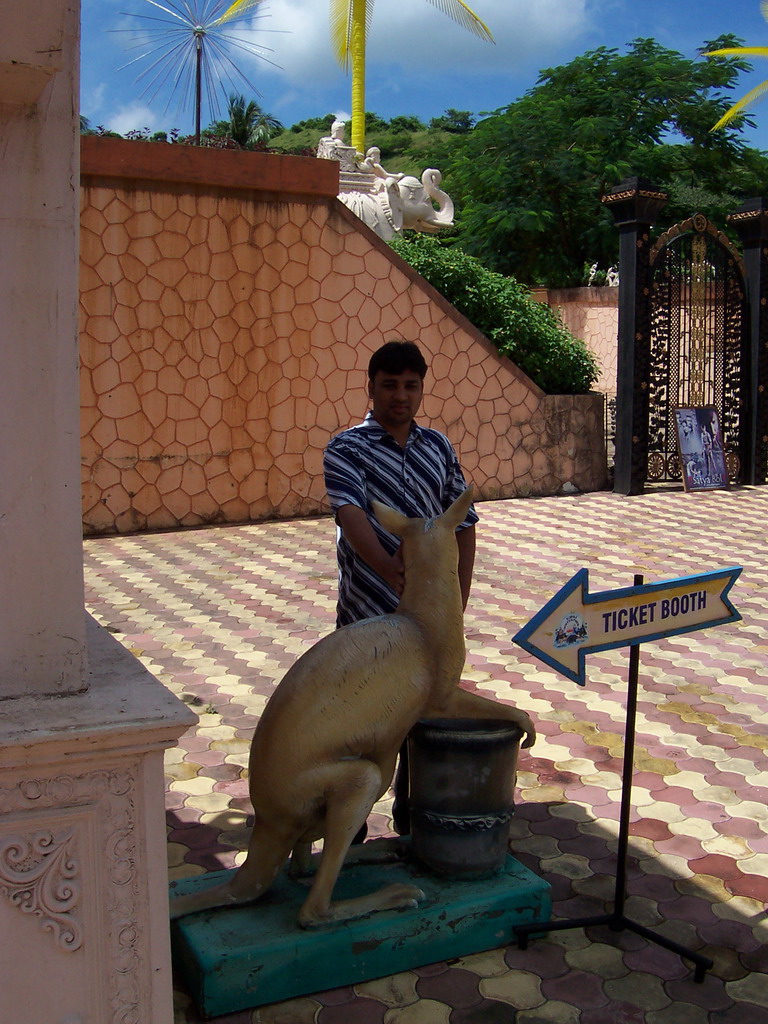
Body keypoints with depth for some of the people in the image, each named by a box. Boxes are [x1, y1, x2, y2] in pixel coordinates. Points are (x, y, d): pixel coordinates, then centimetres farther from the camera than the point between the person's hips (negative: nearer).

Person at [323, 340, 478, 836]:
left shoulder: (438, 447, 7)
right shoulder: (347, 449, -7)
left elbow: (463, 525, 11)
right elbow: (351, 514, -25)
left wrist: (456, 605, 4)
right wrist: (388, 568, -43)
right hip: (368, 614, -4)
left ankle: (413, 812, 35)